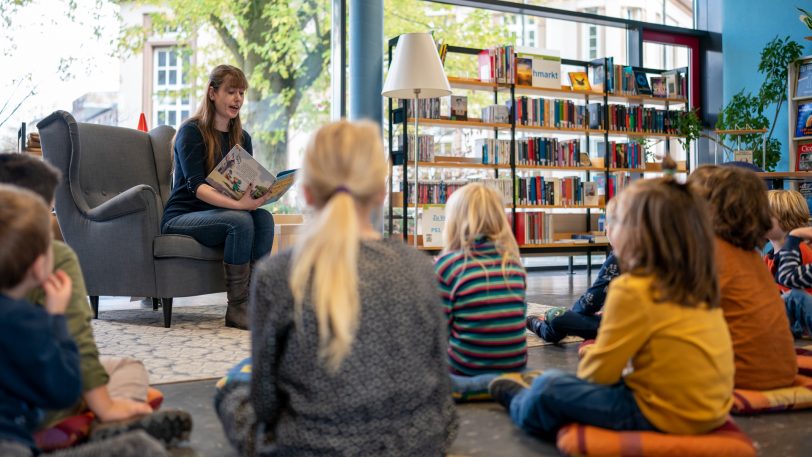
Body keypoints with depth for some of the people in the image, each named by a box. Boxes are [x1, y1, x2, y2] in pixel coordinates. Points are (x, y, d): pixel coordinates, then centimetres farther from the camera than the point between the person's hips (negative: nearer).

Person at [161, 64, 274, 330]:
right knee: (240, 220, -32)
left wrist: (261, 195, -17)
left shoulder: (242, 138, 11)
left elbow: (248, 185, 7)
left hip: (216, 215, 5)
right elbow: (197, 186, -21)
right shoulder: (191, 131, -8)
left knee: (264, 217, -25)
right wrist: (239, 204, -36)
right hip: (181, 217, -5)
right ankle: (236, 308, -26)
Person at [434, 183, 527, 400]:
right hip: (515, 364, 7)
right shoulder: (514, 263, 2)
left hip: (468, 369, -7)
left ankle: (466, 386, -7)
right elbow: (518, 317, 13)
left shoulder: (446, 264, -13)